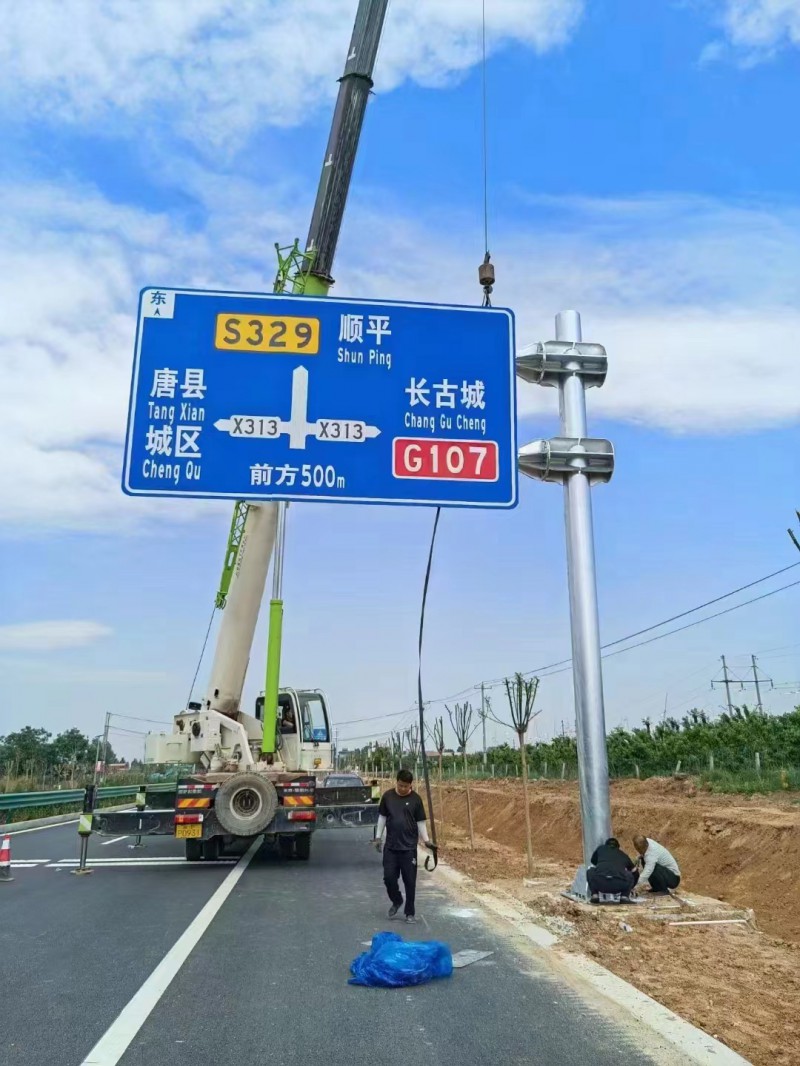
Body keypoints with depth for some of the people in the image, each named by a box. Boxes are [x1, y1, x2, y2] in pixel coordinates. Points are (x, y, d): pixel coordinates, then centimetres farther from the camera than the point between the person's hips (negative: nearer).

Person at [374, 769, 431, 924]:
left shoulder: (415, 799, -5)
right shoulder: (387, 796, -1)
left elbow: (420, 822, 0)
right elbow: (382, 817, 8)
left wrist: (426, 840, -7)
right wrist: (378, 837, 7)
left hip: (409, 847, -2)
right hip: (390, 846, 2)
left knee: (410, 881, 3)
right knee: (389, 877, 2)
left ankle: (410, 912, 17)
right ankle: (396, 901, 29)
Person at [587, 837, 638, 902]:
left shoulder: (600, 849, 30)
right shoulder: (624, 856, 32)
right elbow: (635, 874, 47)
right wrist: (629, 888, 65)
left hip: (599, 882, -1)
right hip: (619, 884, 1)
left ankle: (595, 895, 16)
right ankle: (624, 896, 15)